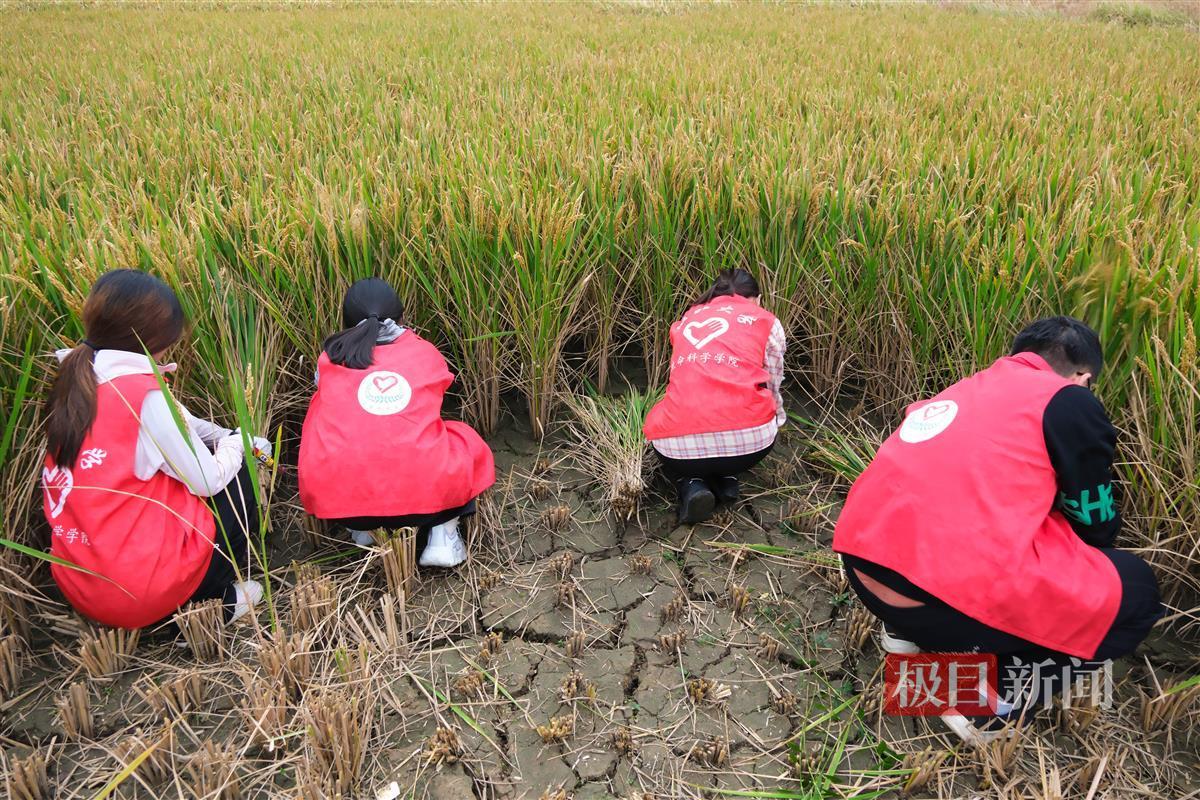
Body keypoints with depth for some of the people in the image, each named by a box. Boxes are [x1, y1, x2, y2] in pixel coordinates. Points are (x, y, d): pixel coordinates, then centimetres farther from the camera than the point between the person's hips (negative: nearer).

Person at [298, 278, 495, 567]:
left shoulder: (331, 359, 13)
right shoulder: (426, 353, 12)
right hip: (427, 496, -1)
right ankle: (443, 536, 11)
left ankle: (362, 531, 17)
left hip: (339, 499, 1)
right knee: (467, 441, 29)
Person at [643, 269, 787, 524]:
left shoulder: (687, 320, 24)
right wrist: (776, 419, 47)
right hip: (750, 439, 0)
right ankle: (726, 477, 13)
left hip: (679, 445, 1)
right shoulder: (766, 321, 16)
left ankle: (690, 484, 8)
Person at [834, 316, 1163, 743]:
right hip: (951, 600, -7)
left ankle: (909, 629, 19)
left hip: (863, 573, 8)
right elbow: (1095, 527, 13)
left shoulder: (962, 391, 22)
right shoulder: (1069, 402, 3)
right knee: (1134, 589, 15)